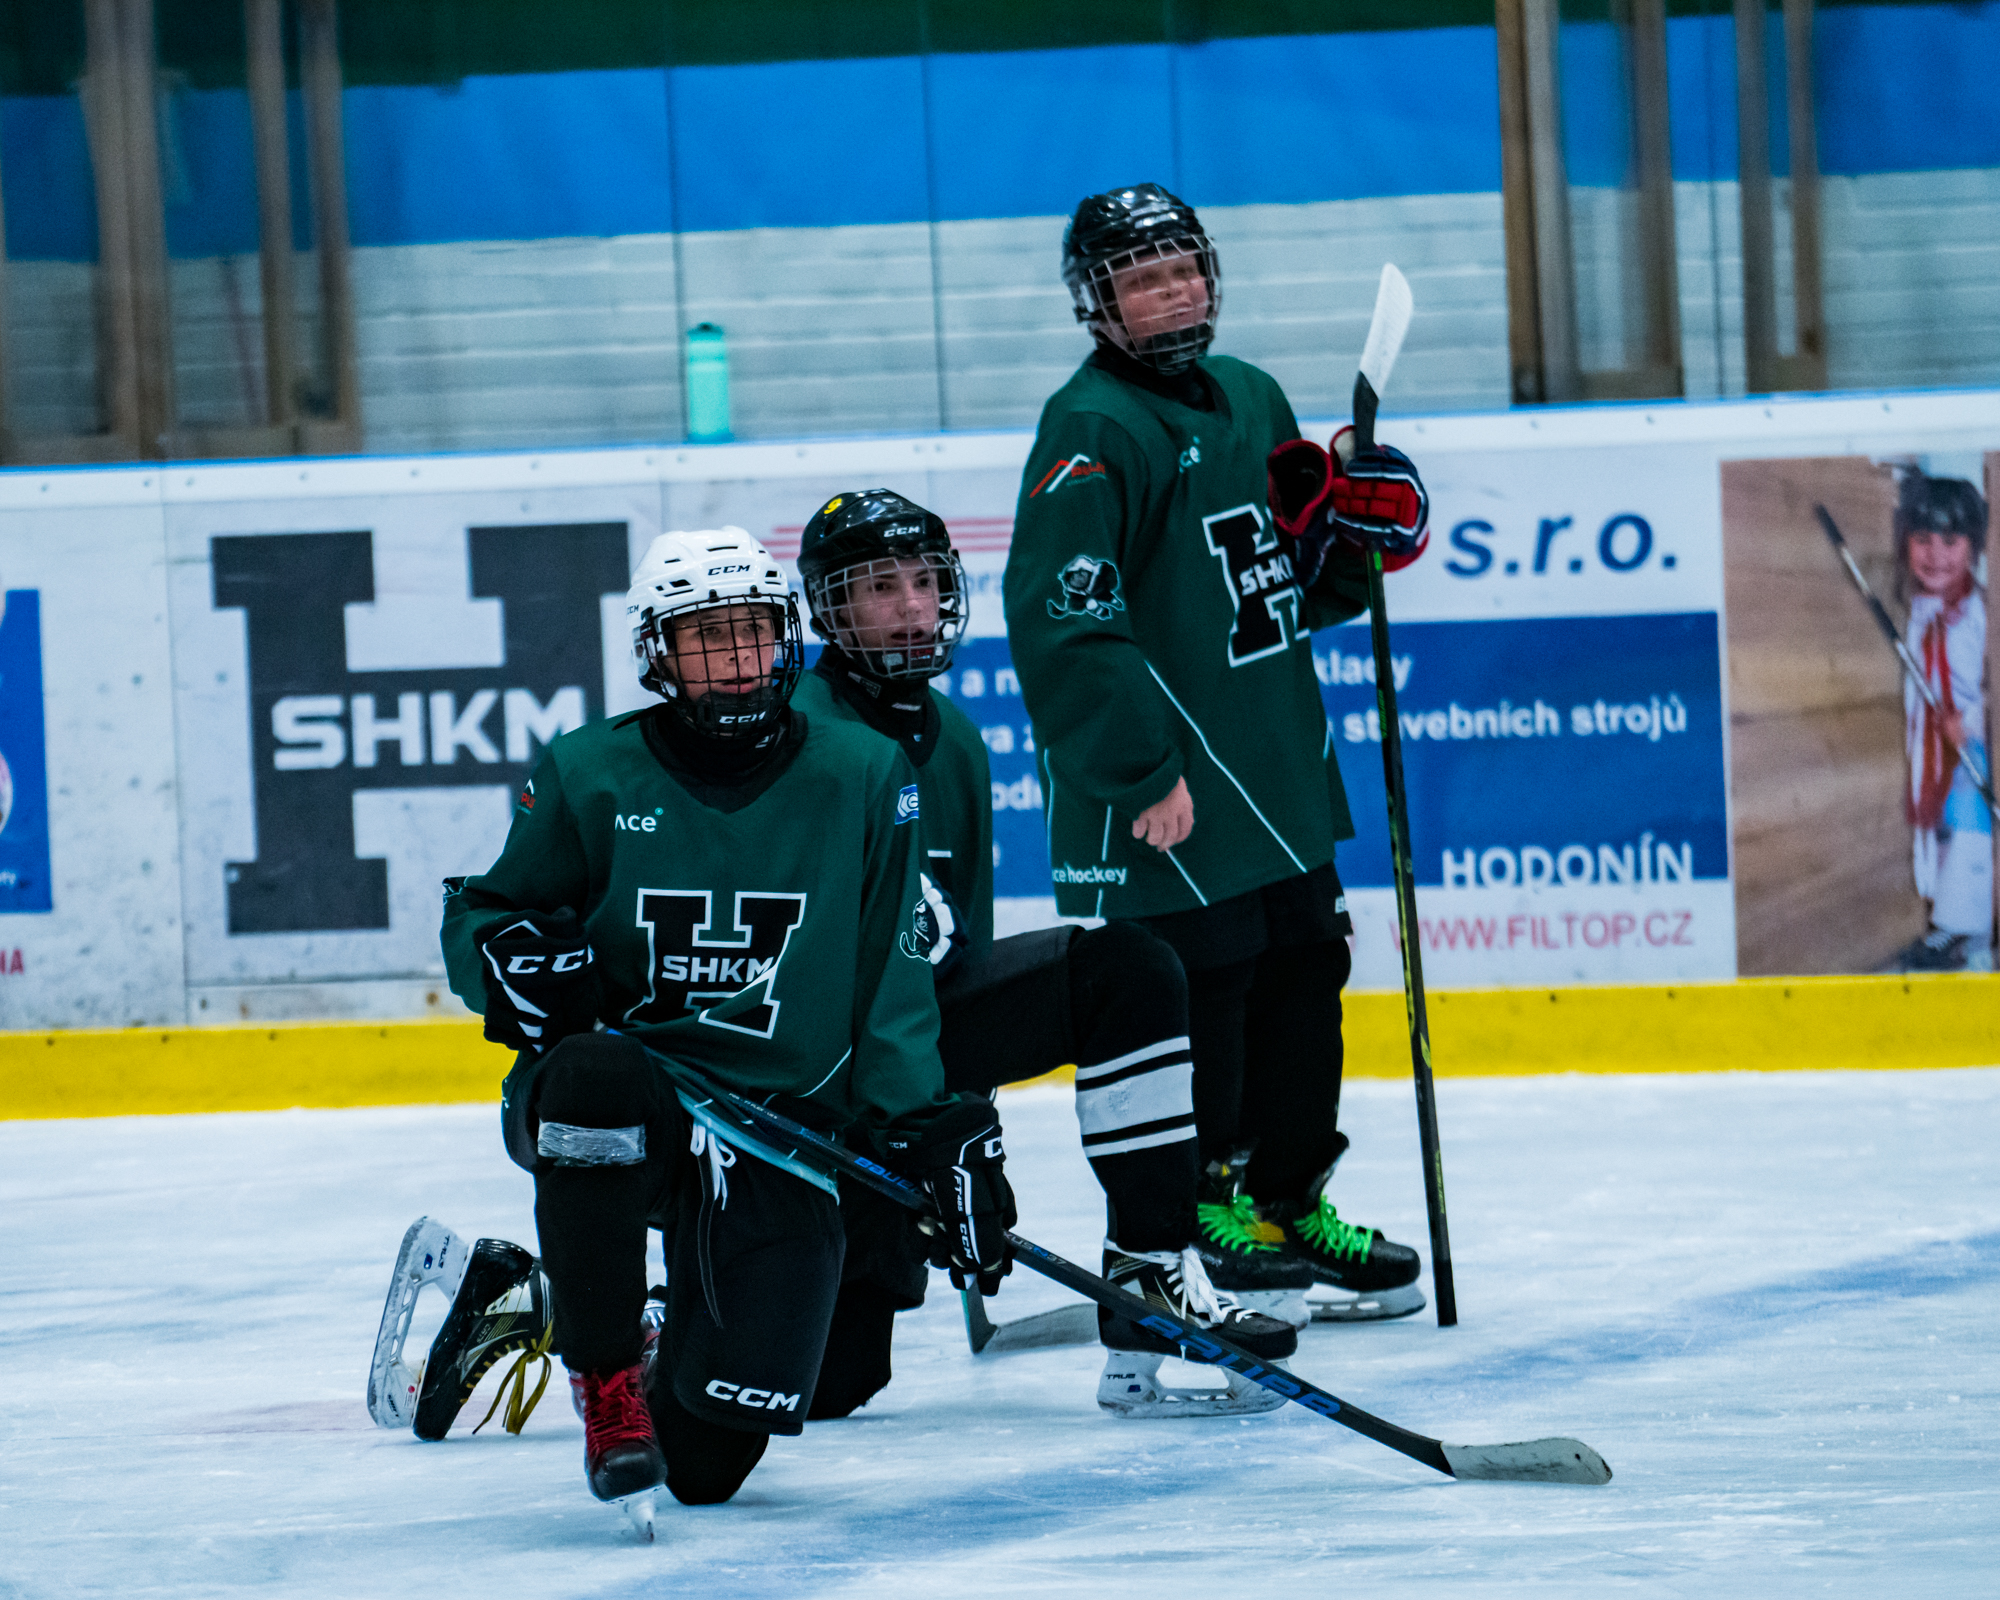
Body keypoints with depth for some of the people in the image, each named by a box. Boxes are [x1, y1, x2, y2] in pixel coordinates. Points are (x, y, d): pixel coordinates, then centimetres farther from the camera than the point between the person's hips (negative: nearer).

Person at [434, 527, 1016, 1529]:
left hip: (779, 1126, 1)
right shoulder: (589, 776, 1)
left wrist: (928, 1134, -5)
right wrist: (517, 959, -14)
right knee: (597, 1075, -42)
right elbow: (476, 919, 9)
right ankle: (605, 1380, -22)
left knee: (708, 1457, -12)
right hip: (615, 1109, -1)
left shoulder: (861, 777, 4)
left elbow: (892, 982, 5)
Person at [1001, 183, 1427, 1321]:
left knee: (1305, 982, 17)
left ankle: (1289, 1201, 33)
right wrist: (1139, 769, -25)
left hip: (1283, 783, 9)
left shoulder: (1251, 401, 14)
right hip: (1162, 815, -9)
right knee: (1189, 1014, -8)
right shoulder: (1092, 430, -14)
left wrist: (1355, 529, 2)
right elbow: (1059, 618, -23)